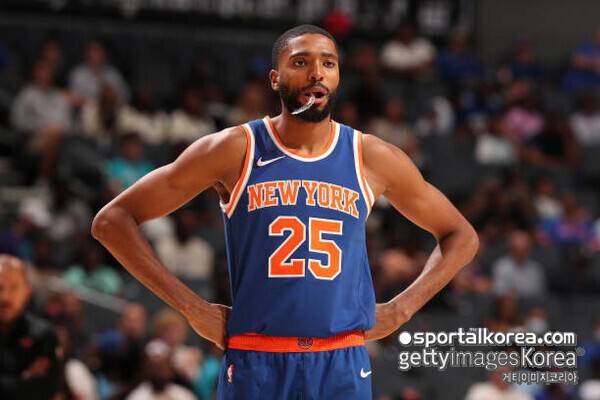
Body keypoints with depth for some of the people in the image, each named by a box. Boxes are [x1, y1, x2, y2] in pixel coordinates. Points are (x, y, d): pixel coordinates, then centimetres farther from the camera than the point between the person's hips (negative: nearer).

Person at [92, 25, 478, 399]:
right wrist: (191, 307, -6)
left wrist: (400, 310, 5)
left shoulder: (373, 159, 6)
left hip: (344, 368, 1)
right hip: (255, 367, -1)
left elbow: (461, 236, 18)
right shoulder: (236, 150, 0)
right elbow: (112, 220, 0)